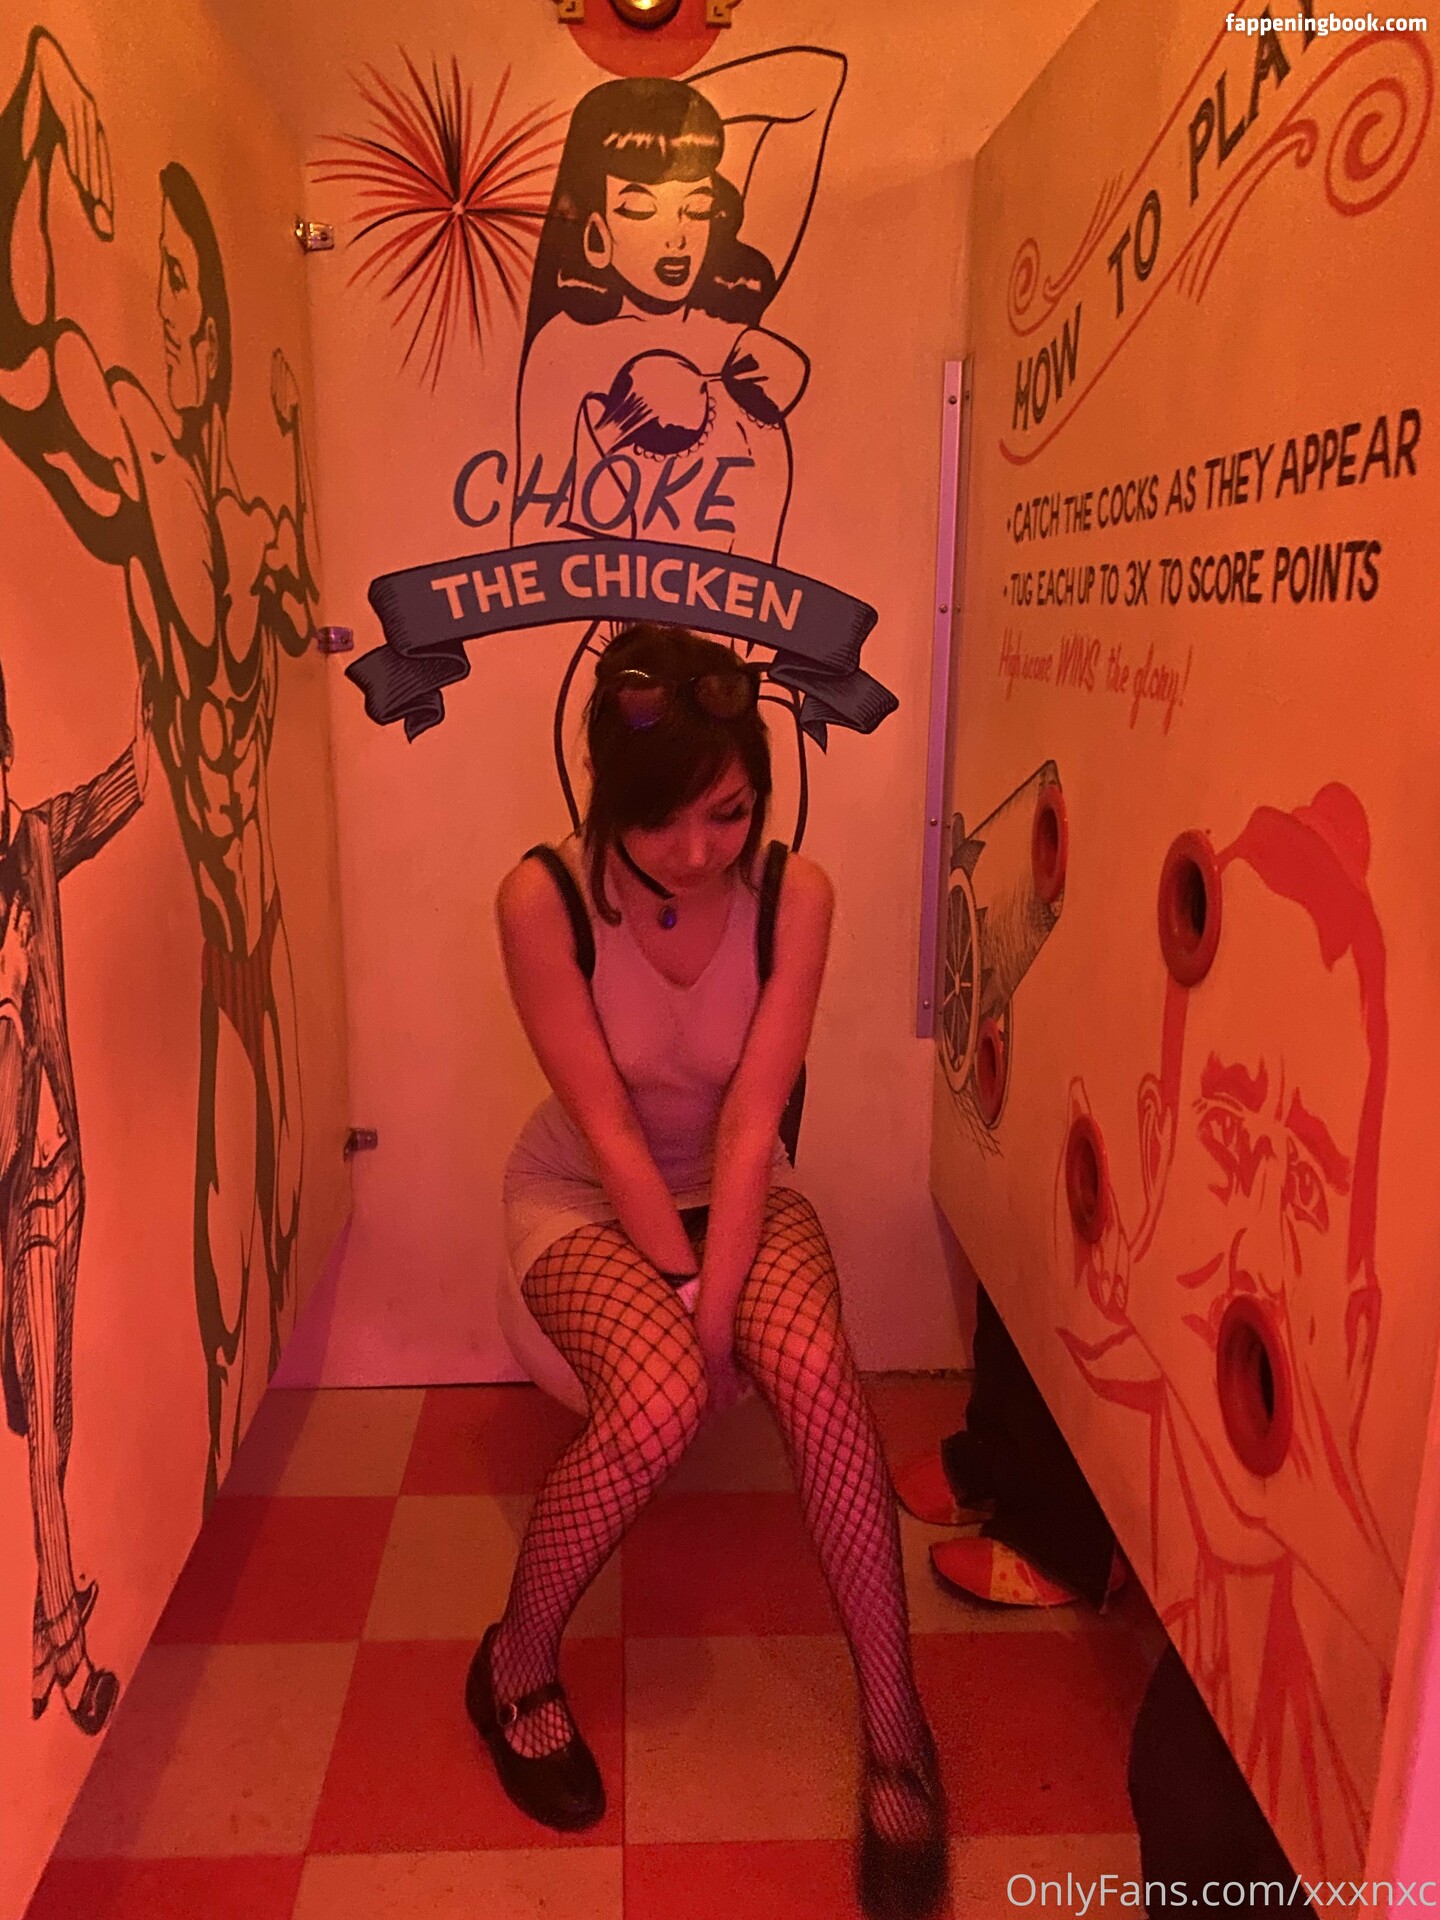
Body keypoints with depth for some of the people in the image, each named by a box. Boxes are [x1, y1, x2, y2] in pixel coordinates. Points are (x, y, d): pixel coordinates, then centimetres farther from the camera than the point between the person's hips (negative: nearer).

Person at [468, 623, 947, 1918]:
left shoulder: (793, 892, -17)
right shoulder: (543, 899, -22)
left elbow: (752, 1113, -19)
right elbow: (606, 1122, -20)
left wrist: (718, 1301, -25)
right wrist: (681, 1294, -20)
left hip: (736, 1186, 2)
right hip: (586, 1196, -1)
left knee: (813, 1366, -28)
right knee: (655, 1401, -29)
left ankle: (896, 1730, -12)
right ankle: (516, 1670, 1)